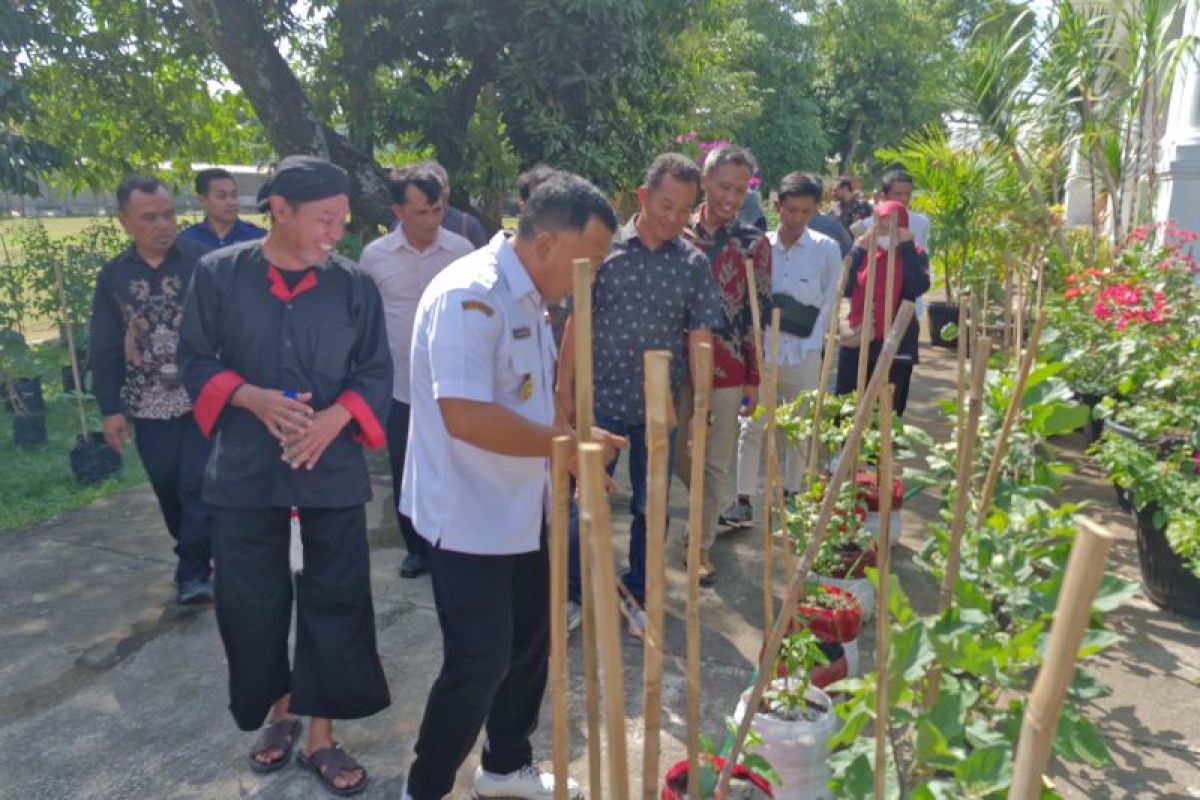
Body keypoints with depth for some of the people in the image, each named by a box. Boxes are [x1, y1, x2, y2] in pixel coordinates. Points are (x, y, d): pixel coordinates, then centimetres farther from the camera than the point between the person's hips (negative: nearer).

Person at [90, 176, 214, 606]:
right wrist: (110, 409, 4)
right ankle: (197, 564, 33)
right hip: (149, 407, 4)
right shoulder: (113, 276, 4)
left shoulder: (204, 261, -7)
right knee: (171, 493, 14)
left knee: (199, 487, -7)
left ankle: (192, 574, 3)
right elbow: (104, 349, 7)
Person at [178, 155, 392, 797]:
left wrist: (335, 417, -16)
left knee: (336, 603, 5)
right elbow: (195, 359, 3)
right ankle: (279, 709, 37)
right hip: (245, 468, 0)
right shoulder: (217, 274, -2)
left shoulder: (355, 284, -2)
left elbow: (376, 372, 2)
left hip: (333, 469, 0)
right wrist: (251, 398, -15)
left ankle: (320, 734, 23)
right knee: (250, 601, 11)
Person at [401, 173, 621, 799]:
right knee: (479, 663, 1)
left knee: (529, 643, 19)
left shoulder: (528, 297, 7)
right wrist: (567, 441, -22)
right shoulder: (468, 295, -23)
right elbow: (465, 416, -31)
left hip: (521, 509, 9)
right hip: (470, 517, -9)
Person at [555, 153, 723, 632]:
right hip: (601, 399, -1)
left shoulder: (694, 264, 0)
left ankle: (638, 596, 33)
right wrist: (564, 389, -3)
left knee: (651, 507, 13)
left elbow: (700, 340, 0)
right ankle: (574, 595, 26)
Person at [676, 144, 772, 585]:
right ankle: (711, 510, 40)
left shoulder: (754, 243, -1)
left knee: (715, 464, 7)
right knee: (677, 457, 11)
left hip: (727, 368, -1)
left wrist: (754, 379, -2)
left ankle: (702, 544, 25)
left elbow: (759, 314, 0)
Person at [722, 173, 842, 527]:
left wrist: (808, 342, 0)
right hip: (761, 351, 0)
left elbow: (827, 303, 2)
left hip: (804, 356, 0)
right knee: (751, 428, 2)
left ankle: (791, 498, 26)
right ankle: (744, 501, 10)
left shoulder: (827, 249, -4)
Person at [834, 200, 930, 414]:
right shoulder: (864, 250, 8)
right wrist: (858, 251, -10)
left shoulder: (914, 255, 4)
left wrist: (907, 246, -12)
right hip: (857, 342, 2)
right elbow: (845, 288, -6)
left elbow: (919, 287, -17)